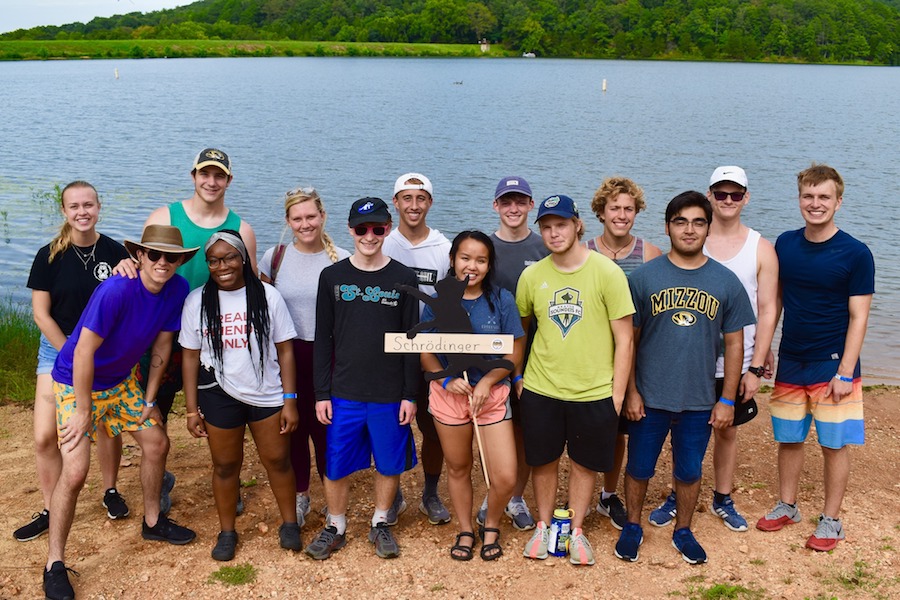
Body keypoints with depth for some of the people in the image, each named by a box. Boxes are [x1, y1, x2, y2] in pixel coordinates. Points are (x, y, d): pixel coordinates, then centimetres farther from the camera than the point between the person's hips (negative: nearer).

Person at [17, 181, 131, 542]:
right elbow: (41, 313, -7)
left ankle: (111, 491, 31)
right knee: (45, 436, -5)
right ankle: (51, 510, 13)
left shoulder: (115, 252, -6)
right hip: (58, 350, 0)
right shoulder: (49, 256, -8)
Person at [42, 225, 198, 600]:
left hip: (121, 380, 7)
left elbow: (162, 344, 0)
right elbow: (84, 352, -27)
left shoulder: (178, 290, -12)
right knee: (75, 473, -12)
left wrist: (148, 399, 4)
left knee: (157, 443, 12)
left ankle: (153, 522, 35)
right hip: (76, 383, -7)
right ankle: (54, 565, 5)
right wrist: (84, 411, -21)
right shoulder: (117, 291, -32)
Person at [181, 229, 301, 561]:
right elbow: (190, 356, 1)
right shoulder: (197, 301, -2)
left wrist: (290, 400, -6)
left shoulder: (267, 296, -4)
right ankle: (227, 532, 29)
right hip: (219, 395, 1)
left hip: (267, 394, 0)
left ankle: (289, 524, 27)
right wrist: (192, 409, 0)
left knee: (278, 460, 8)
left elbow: (285, 350, -3)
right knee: (225, 465, 12)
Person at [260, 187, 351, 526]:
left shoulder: (341, 260, -5)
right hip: (286, 355, 2)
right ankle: (300, 495, 30)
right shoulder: (275, 256, 0)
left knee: (325, 427, 0)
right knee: (293, 426, 11)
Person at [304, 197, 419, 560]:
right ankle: (335, 528, 27)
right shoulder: (332, 277, 1)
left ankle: (380, 524, 31)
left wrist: (410, 395, -3)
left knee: (390, 464, 11)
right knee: (336, 465, 6)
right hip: (343, 392, 0)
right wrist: (322, 393, -1)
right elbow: (323, 339, 3)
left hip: (390, 394, 0)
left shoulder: (404, 279, -1)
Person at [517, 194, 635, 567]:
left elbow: (624, 340, -7)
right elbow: (518, 329, 14)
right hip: (540, 390, 2)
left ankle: (576, 531, 32)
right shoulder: (532, 276, -1)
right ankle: (543, 527, 35)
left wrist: (617, 395, -8)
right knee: (543, 461, 14)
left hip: (594, 392, -2)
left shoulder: (607, 272, -9)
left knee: (584, 463, 12)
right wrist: (516, 376, 9)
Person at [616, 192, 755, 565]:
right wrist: (631, 392, -5)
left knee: (690, 471, 15)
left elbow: (734, 343, 3)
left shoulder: (726, 282, -2)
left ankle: (683, 531, 36)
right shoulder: (643, 277, -5)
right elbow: (628, 339, -2)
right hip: (649, 397, -1)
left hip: (700, 401, 1)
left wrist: (727, 400, 0)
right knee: (639, 468, 12)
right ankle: (632, 527, 34)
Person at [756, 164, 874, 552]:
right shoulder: (785, 244, 2)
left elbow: (858, 317, -11)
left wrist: (845, 373, -15)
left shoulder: (855, 254, -11)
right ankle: (787, 506, 30)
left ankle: (831, 520, 20)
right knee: (788, 438, 13)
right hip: (790, 363, 4)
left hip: (833, 366, -4)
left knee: (834, 444, 5)